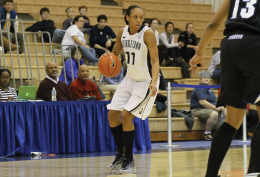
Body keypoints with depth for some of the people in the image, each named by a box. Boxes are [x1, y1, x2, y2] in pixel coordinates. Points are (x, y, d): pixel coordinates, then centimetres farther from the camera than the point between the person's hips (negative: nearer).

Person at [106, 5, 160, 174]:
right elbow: (115, 52, 15)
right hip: (129, 79, 7)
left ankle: (129, 161, -4)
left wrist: (153, 82, -38)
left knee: (126, 115, -16)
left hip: (146, 82, -7)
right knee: (112, 114, 5)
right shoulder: (122, 33, -1)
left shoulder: (148, 33, -19)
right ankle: (121, 155, 23)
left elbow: (155, 61, -22)